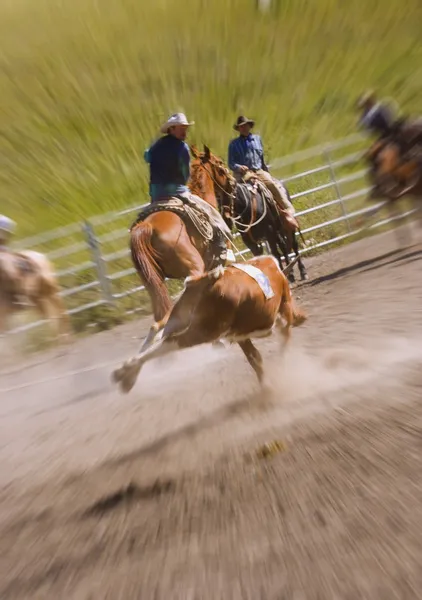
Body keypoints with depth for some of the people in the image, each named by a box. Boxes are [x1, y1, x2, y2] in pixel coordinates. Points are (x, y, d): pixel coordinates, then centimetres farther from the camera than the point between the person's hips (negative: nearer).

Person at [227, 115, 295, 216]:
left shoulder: (257, 138, 20)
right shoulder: (234, 144, 11)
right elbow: (231, 163, 4)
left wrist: (267, 172, 18)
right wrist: (239, 167, -17)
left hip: (260, 171, 3)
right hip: (243, 173, -3)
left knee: (273, 184, -21)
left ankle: (288, 208, -22)